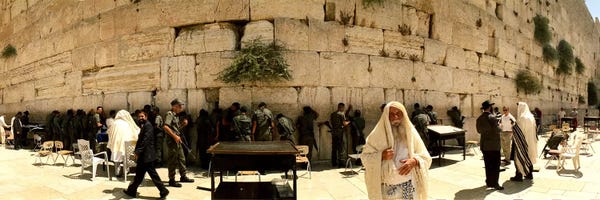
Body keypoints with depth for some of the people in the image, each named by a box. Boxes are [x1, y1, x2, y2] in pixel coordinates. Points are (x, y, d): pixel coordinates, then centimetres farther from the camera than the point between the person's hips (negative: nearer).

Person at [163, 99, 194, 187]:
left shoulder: (175, 115, 16)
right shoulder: (169, 114, -13)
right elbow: (165, 127, -26)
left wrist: (183, 124, 8)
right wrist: (175, 136, -25)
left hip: (177, 141, 10)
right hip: (172, 140, -10)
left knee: (182, 158, 16)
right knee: (172, 161, -2)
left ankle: (183, 176, 28)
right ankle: (172, 180, 6)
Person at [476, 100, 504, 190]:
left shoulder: (479, 118, 6)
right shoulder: (492, 117, -14)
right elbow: (497, 130, -16)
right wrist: (499, 128, 4)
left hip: (484, 145, 7)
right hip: (494, 145, -7)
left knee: (488, 164, 13)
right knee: (495, 165, -1)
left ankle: (489, 182, 20)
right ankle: (495, 183, -1)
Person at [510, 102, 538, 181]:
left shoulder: (522, 118, -19)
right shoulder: (531, 116, 9)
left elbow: (519, 130, -20)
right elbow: (533, 129, 14)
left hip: (522, 141, -9)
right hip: (530, 141, 9)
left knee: (520, 157, -2)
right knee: (529, 157, 16)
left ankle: (519, 176, 0)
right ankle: (529, 174, 23)